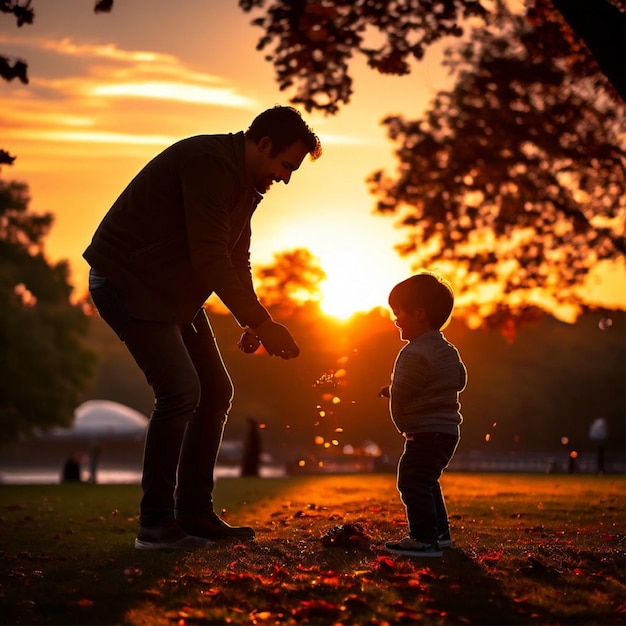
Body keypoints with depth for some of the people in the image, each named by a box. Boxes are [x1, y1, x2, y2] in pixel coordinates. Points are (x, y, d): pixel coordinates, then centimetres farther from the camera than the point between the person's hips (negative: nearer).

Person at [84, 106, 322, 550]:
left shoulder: (248, 183, 10)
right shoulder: (210, 163, -23)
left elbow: (236, 261, 16)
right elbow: (210, 259, -28)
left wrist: (252, 322, 1)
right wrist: (261, 321, -25)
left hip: (176, 292, 10)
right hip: (127, 281, -10)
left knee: (216, 392, 6)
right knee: (180, 390, -20)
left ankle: (195, 515, 12)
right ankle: (155, 523, -11)